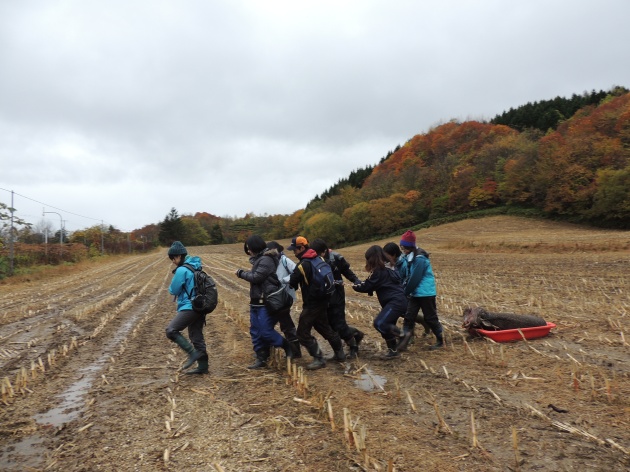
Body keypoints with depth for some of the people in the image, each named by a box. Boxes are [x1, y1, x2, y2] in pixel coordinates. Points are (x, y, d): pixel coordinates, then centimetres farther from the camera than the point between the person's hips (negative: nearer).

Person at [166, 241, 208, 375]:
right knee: (197, 337, 12)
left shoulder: (182, 270, -13)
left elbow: (173, 290, -7)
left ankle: (193, 353, -12)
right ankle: (203, 366, 17)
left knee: (171, 331, -10)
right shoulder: (195, 267, 14)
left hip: (189, 307, -9)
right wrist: (182, 289, 11)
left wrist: (172, 288, 13)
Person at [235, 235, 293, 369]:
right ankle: (261, 358, 17)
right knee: (255, 332, 9)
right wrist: (245, 273, 0)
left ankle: (288, 347, 10)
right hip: (256, 301, 10)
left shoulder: (266, 260, -16)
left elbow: (256, 277, -21)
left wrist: (241, 273, -7)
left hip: (266, 302, -10)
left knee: (266, 331, -8)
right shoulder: (259, 259, 16)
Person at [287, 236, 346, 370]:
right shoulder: (318, 259, 4)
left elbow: (292, 282, -15)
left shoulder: (303, 264, -20)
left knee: (303, 333, -2)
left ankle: (319, 359, 0)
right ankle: (340, 353, 30)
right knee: (324, 327, 23)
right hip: (322, 300, 9)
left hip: (312, 303, -9)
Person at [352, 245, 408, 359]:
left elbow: (366, 286, -7)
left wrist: (354, 286, 8)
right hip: (398, 301, 10)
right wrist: (359, 284, 16)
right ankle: (393, 350, 21)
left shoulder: (379, 272, -13)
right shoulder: (386, 269, 16)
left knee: (379, 323, -19)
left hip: (396, 302, -10)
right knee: (386, 325, 14)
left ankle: (402, 335, -10)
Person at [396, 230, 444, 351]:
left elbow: (414, 279, -21)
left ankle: (440, 340, 21)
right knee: (409, 316, 1)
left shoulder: (420, 258, -22)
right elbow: (405, 275, 9)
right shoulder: (409, 257, 4)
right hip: (415, 293, 8)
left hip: (425, 293, -8)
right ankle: (404, 340, 0)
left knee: (430, 317, 5)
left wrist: (405, 293, -10)